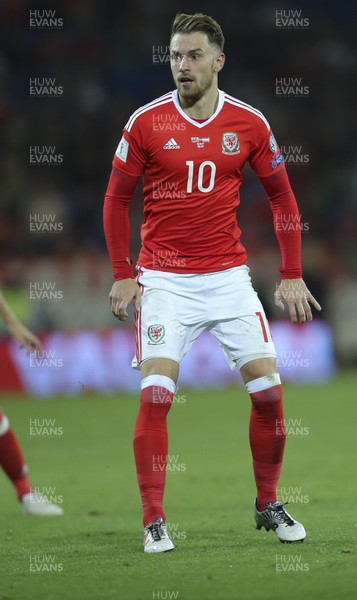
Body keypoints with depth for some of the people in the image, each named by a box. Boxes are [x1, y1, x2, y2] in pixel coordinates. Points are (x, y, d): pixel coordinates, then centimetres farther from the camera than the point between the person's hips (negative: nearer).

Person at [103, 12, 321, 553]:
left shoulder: (249, 123, 0)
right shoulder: (146, 122, -4)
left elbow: (281, 195, 10)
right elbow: (116, 198, 5)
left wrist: (292, 276, 6)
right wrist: (122, 275, 0)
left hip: (229, 276, 2)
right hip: (163, 280, -2)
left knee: (268, 389, -3)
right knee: (155, 394, -13)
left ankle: (268, 505, 15)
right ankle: (154, 521, -4)